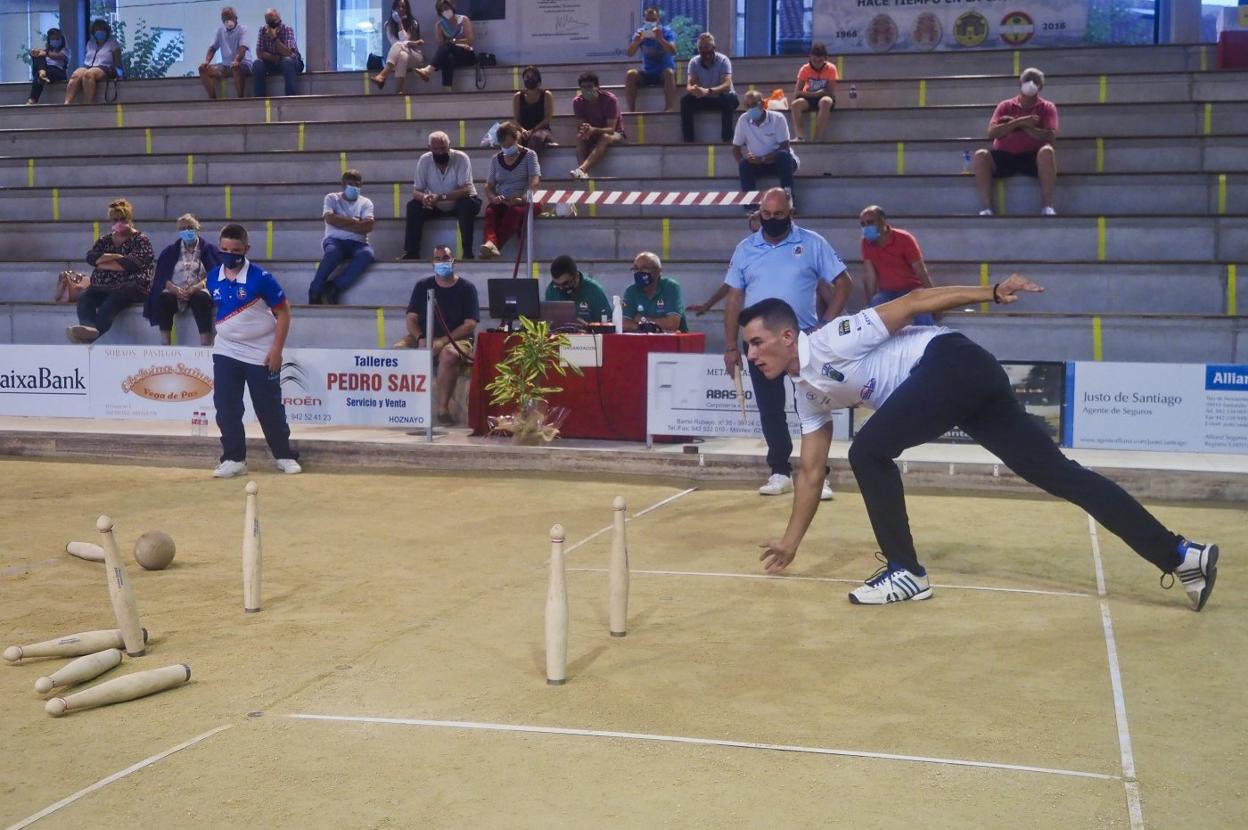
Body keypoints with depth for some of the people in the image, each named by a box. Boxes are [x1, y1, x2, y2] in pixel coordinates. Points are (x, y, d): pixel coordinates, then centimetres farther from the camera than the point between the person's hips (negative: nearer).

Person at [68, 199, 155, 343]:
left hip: (131, 285, -5)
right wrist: (116, 257, -8)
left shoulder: (141, 239, 8)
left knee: (113, 299, -38)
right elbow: (90, 257, 5)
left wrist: (103, 262, -1)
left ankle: (94, 331, -64)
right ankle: (89, 327, -58)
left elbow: (132, 263, -9)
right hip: (104, 287, 5)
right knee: (84, 297, -27)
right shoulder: (104, 240, 23)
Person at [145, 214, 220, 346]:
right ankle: (165, 345, -34)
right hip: (175, 291, 2)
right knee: (163, 298, -32)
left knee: (202, 298, -38)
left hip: (199, 290, -2)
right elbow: (162, 276, 7)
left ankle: (205, 346, -43)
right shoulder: (170, 251, 18)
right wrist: (174, 289, -15)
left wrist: (196, 287, -18)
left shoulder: (208, 249, 12)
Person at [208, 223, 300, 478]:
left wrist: (277, 349, -16)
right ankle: (234, 459, 12)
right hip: (225, 353, 5)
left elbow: (283, 312, -12)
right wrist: (222, 334, 15)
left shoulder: (261, 277, -17)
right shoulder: (213, 278, -1)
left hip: (261, 354, -4)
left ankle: (285, 456, 19)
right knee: (226, 408, 2)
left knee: (270, 408, 3)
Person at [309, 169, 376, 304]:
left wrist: (341, 223, -6)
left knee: (367, 254, -36)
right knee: (333, 252, -40)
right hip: (335, 240, -1)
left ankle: (334, 287, -30)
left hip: (357, 243, 2)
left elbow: (368, 227, -3)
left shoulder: (366, 202, 15)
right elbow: (330, 219, -8)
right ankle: (315, 292, -24)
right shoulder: (332, 198, 13)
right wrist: (354, 221, -2)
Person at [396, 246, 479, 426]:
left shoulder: (466, 288, 2)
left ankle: (443, 408, -30)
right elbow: (411, 318, 7)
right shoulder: (423, 286, 12)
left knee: (449, 354, -38)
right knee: (398, 350, -24)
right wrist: (421, 338, -14)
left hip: (456, 339, -3)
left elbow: (470, 324, -7)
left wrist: (443, 341, -19)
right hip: (424, 338, 4)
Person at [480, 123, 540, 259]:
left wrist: (523, 198, -25)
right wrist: (493, 197, -9)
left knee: (515, 211, -38)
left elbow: (534, 181, -7)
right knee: (490, 211, -32)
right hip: (501, 202, 3)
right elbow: (489, 185, 16)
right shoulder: (496, 159, 18)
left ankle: (494, 244, -58)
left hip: (522, 202, -3)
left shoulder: (529, 155, 7)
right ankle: (490, 242, -59)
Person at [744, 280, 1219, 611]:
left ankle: (905, 573, -3)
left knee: (868, 451, -13)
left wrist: (993, 294, -17)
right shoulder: (809, 392, 17)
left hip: (953, 365, -9)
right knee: (1057, 473, 3)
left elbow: (912, 302, -10)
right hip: (961, 384, 9)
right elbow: (811, 471, 24)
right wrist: (791, 542, 26)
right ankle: (1180, 555, 3)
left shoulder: (830, 341, -9)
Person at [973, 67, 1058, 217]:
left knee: (1047, 151, -35)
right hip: (1004, 157, 1)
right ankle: (987, 208, -27)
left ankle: (1047, 207, -30)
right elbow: (992, 133, -2)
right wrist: (1019, 122, -12)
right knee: (981, 155, -27)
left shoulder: (1047, 107, 11)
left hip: (1032, 157, -1)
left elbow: (1051, 136, -5)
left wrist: (1022, 126, -7)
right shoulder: (1005, 106, 14)